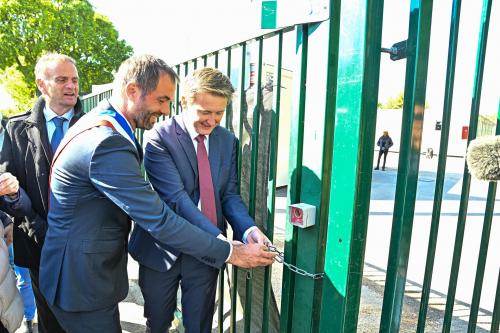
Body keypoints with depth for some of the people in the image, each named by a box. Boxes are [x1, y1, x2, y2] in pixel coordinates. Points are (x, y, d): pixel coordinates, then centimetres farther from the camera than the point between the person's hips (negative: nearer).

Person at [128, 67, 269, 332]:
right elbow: (176, 198, -23)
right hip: (163, 249, -3)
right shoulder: (160, 137, -15)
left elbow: (229, 194, 1)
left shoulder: (228, 141, 1)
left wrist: (248, 229, -18)